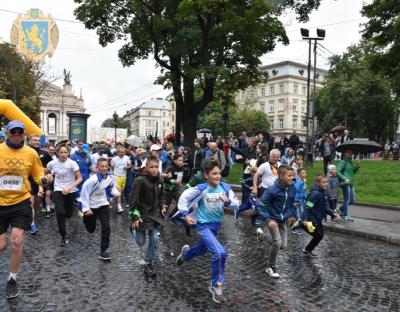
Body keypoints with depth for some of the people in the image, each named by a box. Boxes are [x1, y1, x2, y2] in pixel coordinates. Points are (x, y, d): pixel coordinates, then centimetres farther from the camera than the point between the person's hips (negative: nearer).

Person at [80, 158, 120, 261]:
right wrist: (86, 209, -20)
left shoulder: (109, 179, -9)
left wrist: (116, 192, -11)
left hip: (103, 205, 3)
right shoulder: (93, 179, -24)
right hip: (91, 206, -3)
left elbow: (112, 188, 12)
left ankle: (103, 251, -3)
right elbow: (84, 193, -19)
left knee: (106, 227, -14)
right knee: (91, 230, 15)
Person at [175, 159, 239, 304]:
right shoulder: (201, 188, -21)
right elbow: (184, 197, -11)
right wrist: (185, 214, -15)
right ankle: (216, 286, 1)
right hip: (203, 225, -6)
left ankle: (186, 252, 64)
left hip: (216, 225, 6)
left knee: (203, 249, 29)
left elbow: (236, 205, -6)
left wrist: (228, 201, -25)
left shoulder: (225, 187, -10)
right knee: (220, 253, -21)